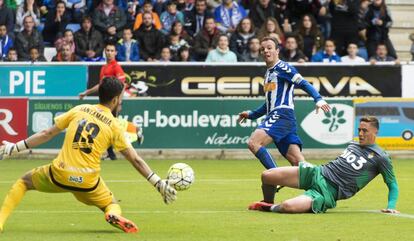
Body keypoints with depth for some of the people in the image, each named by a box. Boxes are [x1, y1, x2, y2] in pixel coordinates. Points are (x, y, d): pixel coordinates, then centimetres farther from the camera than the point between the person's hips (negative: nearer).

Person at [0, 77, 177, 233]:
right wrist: (159, 184, 5)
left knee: (24, 181, 26)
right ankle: (114, 215, -13)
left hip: (59, 175, 1)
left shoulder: (79, 110, 4)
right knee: (112, 205, 25)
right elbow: (135, 160, 0)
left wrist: (15, 148, 13)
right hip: (88, 182, -1)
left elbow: (47, 134, 6)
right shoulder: (114, 126, 0)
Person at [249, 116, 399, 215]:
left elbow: (392, 185, 1)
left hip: (329, 192, -7)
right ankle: (268, 203, 24)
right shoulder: (353, 145, 19)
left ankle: (270, 208, 0)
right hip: (317, 173, 7)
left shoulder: (380, 157, -3)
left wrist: (391, 206, -14)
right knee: (266, 176, -7)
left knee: (288, 206, -34)